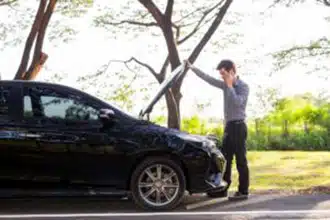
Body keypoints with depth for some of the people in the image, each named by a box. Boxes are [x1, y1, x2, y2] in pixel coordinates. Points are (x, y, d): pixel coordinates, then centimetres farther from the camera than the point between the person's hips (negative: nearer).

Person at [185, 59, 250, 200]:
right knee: (225, 159, 9)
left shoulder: (243, 86, -7)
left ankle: (243, 191, -2)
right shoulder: (225, 85, 13)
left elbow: (237, 102, -23)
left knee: (240, 160, -5)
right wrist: (192, 68, 14)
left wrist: (230, 86, -14)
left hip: (238, 126, -7)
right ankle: (223, 189, 15)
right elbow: (208, 79, 16)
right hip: (228, 126, 7)